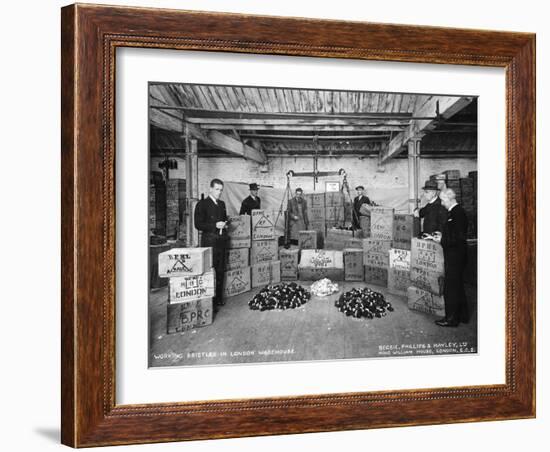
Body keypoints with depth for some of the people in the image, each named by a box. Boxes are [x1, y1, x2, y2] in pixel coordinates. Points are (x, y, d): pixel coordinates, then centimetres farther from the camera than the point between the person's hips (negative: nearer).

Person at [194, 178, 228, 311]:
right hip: (209, 241, -6)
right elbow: (198, 225, -10)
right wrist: (215, 225, -18)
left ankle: (219, 298, 18)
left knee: (220, 271, 9)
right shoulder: (202, 204, -5)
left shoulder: (222, 204, 16)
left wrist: (225, 225, 4)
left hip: (221, 241, 6)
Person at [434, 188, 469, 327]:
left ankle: (452, 318, 6)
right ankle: (462, 315, 29)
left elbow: (458, 238, -24)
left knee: (451, 286, -2)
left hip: (455, 254, -10)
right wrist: (443, 235, 8)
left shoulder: (457, 213, -20)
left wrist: (443, 240, -14)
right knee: (458, 285, 18)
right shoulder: (457, 211, 11)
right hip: (455, 254, 10)